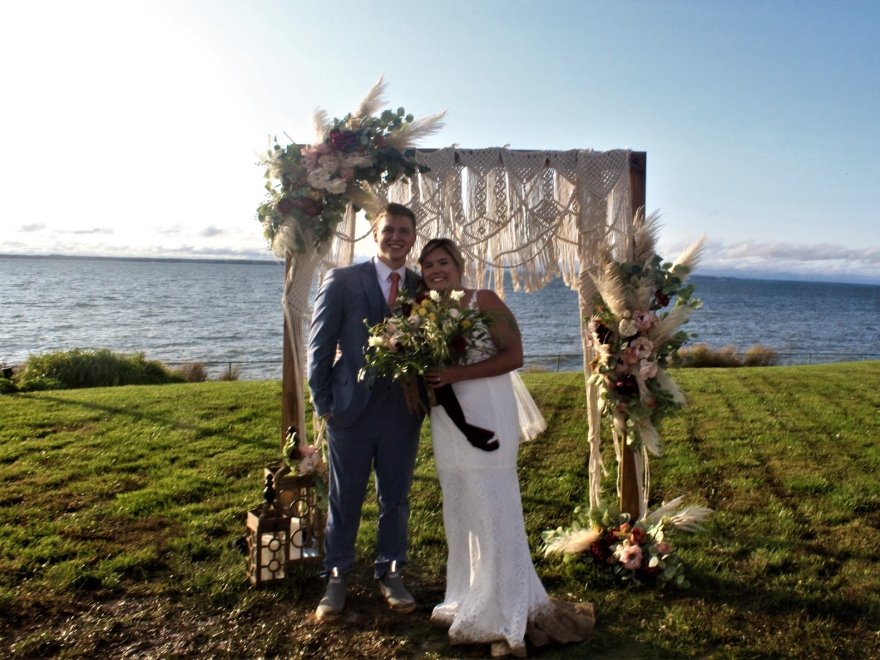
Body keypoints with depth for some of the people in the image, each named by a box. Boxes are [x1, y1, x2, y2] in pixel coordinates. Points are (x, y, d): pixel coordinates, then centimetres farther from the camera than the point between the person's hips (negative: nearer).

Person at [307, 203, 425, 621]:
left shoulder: (423, 288, 5)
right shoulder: (341, 280, -4)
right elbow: (319, 344, -4)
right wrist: (322, 403, -6)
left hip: (404, 411, 3)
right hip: (352, 409, -2)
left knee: (396, 498, 15)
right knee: (345, 500, 11)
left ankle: (390, 574, 33)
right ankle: (336, 579, 29)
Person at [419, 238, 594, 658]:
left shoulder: (484, 301, -5)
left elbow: (514, 356, -12)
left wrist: (458, 374, -19)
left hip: (486, 417, -6)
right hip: (446, 423, 6)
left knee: (492, 510, -2)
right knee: (460, 511, 13)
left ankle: (503, 615, 10)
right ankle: (469, 601, 27)